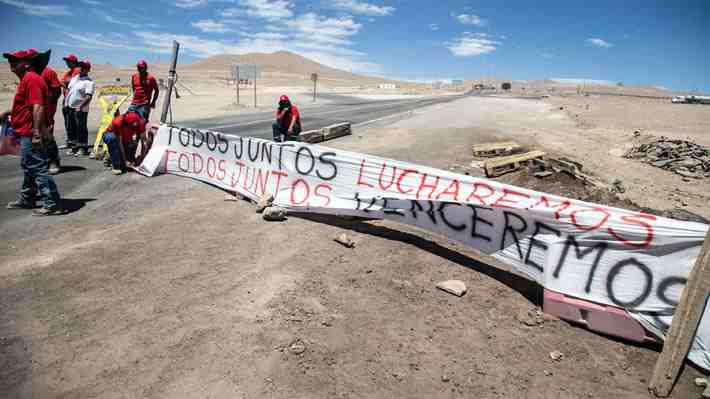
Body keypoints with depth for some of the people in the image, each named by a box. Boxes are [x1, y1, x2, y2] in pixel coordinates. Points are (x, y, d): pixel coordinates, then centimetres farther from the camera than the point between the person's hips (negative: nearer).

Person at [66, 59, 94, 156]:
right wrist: (66, 102, 11)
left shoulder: (89, 82, -10)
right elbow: (69, 90, 21)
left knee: (81, 129, -3)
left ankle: (84, 148, 6)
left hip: (81, 109, -8)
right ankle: (76, 146, 25)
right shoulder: (74, 78, 14)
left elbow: (89, 97, -18)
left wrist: (80, 106, -23)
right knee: (73, 128, 14)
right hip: (70, 108, 8)